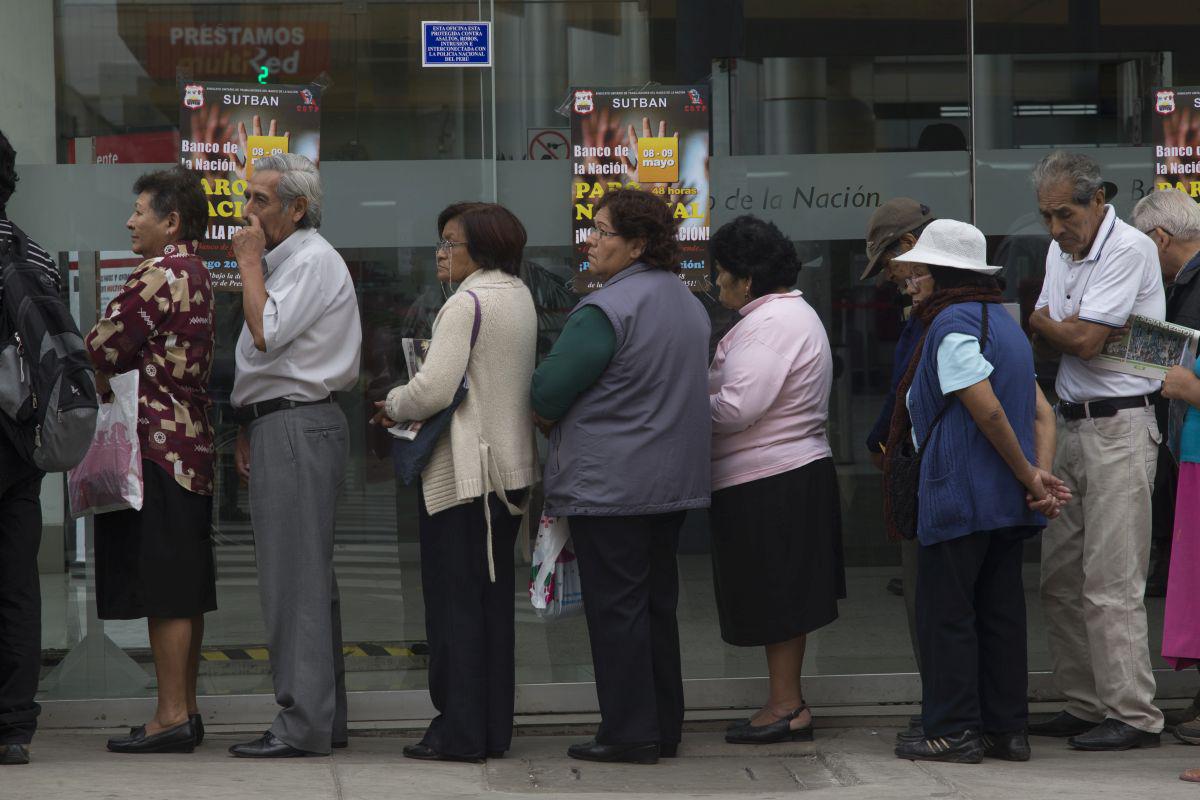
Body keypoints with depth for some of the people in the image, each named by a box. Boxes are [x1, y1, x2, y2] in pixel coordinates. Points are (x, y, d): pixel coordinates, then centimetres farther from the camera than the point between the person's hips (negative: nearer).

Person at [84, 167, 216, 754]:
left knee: (163, 590, -8)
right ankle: (185, 710, 16)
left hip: (157, 442, -10)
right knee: (184, 589, 12)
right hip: (191, 444, 10)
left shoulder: (159, 276, -13)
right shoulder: (196, 276, 18)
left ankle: (171, 717, -7)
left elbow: (102, 347, -12)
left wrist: (96, 383, 7)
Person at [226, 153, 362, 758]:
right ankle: (324, 715, 16)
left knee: (295, 579, -11)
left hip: (296, 429, -11)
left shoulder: (313, 260, -11)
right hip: (281, 429, 11)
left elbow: (268, 334, -23)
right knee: (308, 578, 12)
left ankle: (302, 725, -12)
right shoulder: (285, 260, 20)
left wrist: (249, 263, -12)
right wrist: (248, 427, 20)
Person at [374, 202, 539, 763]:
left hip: (461, 471, -9)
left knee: (454, 601, -3)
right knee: (495, 600, 12)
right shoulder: (519, 296, 12)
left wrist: (394, 406, -1)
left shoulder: (467, 302, -16)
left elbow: (433, 389, -21)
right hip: (510, 466, 9)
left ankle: (459, 732, -1)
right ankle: (495, 728, 16)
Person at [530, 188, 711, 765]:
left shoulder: (605, 311, -18)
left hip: (610, 486, -9)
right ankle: (665, 726, 19)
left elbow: (547, 394, -17)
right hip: (675, 480, 9)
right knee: (658, 603, 14)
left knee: (615, 607, -2)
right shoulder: (688, 303, 12)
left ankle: (629, 732, 1)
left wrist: (547, 421, 7)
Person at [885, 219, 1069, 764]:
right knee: (1001, 612, 10)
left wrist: (1030, 477, -11)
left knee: (946, 614, -3)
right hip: (1007, 502, 9)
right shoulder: (1003, 322, 17)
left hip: (959, 495, -9)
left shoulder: (953, 326, -12)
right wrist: (1041, 479, 0)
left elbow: (989, 412, -20)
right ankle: (1006, 729, 12)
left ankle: (954, 732, -2)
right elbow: (1042, 415, 11)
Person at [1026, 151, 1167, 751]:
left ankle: (1133, 716, -6)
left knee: (1111, 582, -10)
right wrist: (1061, 326, -5)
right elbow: (1046, 338, 17)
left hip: (1119, 427, -9)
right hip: (1070, 425, 9)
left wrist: (1043, 322, 2)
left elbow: (1084, 341, -16)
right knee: (1058, 577, 9)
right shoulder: (1060, 252, 15)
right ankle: (1085, 705, 17)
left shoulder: (1130, 250, -12)